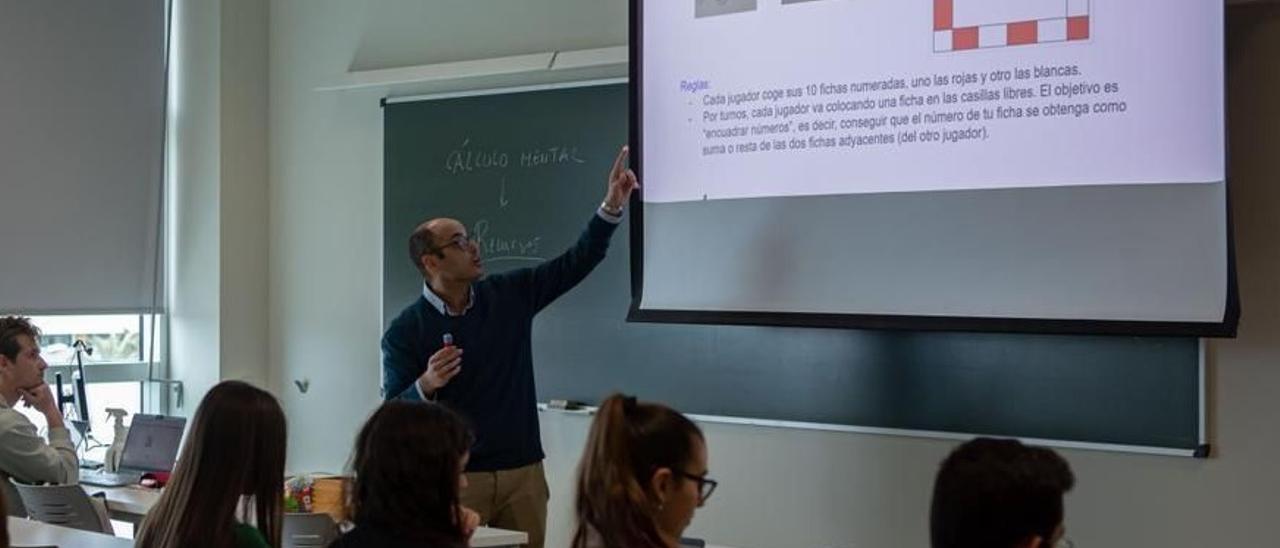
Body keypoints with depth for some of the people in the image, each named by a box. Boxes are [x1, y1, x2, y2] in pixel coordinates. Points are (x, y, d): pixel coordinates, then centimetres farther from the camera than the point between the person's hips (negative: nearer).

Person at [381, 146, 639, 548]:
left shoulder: (510, 295, 4)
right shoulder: (405, 331, -7)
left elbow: (575, 264, 4)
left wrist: (611, 207, -6)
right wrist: (426, 386, -27)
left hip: (523, 472, 4)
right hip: (455, 479, -4)